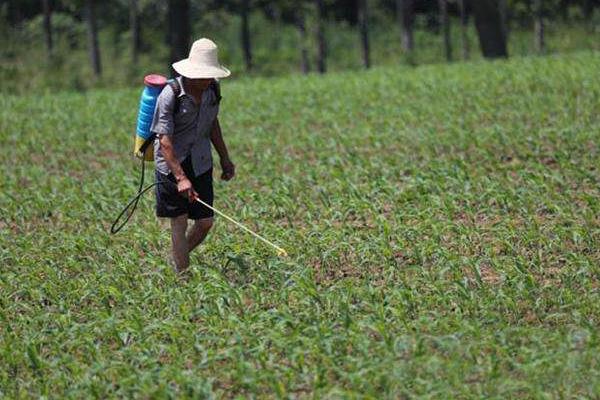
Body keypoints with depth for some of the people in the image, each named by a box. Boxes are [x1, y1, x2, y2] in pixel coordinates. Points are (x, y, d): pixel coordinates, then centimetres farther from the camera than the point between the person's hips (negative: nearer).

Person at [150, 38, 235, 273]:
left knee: (205, 222, 5)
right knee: (179, 224, -1)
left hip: (201, 164, 5)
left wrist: (225, 158, 17)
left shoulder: (212, 89, -1)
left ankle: (177, 259, 29)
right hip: (172, 165, -5)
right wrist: (180, 178, -30)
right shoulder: (170, 95, -20)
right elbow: (164, 140, -22)